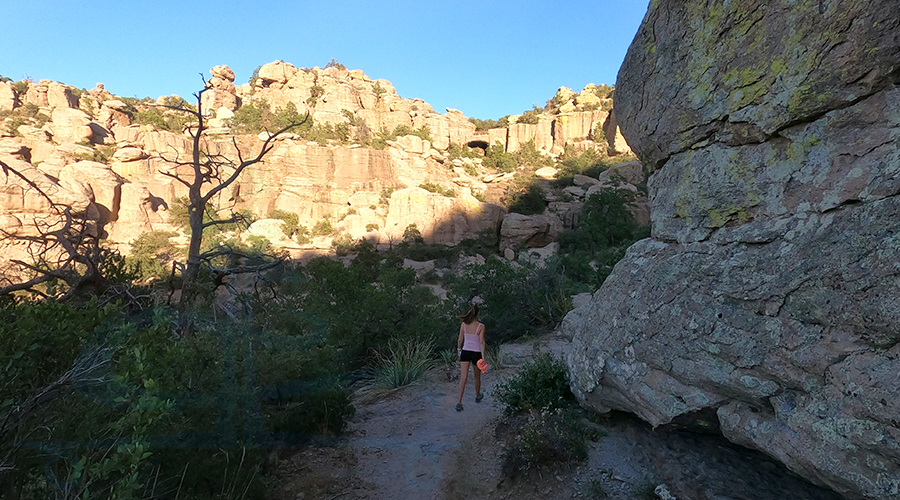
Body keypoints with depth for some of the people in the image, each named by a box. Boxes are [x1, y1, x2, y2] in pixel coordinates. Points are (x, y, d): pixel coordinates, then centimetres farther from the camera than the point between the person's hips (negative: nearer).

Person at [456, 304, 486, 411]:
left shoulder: (463, 324, -4)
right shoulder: (481, 326, -12)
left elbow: (460, 339, 2)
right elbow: (481, 342, -15)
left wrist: (459, 349, 20)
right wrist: (483, 357, -15)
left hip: (465, 352, 1)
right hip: (476, 353, -1)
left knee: (463, 378, -3)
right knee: (477, 376, 21)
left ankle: (459, 402, -11)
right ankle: (478, 396, 42)